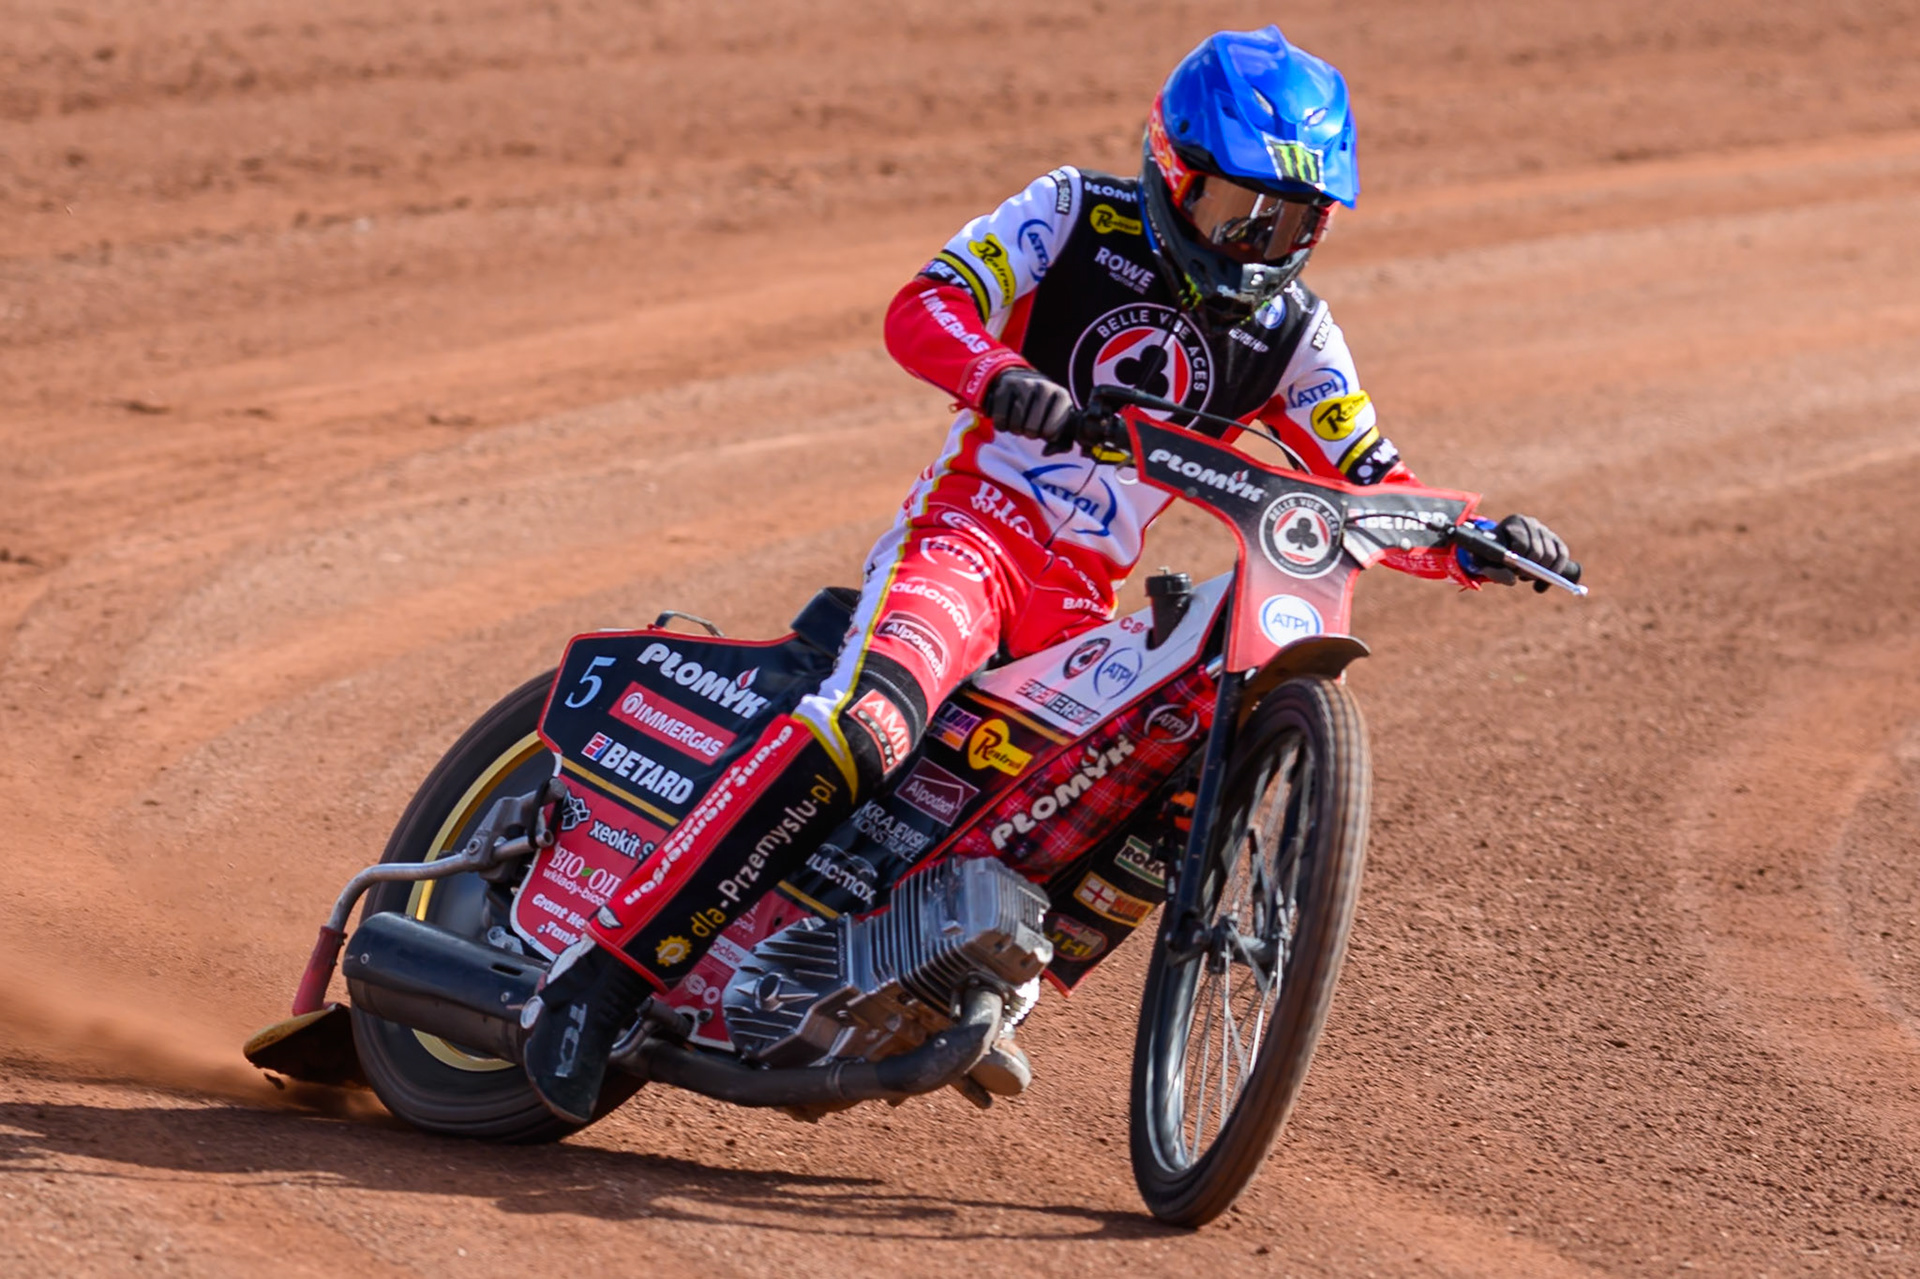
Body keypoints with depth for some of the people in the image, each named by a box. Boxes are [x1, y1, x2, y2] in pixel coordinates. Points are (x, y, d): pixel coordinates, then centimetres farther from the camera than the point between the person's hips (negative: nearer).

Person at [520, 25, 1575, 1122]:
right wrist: (998, 374, -34)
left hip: (1086, 600, 6)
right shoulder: (1081, 217, -1)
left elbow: (1372, 488, 12)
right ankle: (608, 971, -33)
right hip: (971, 527, -6)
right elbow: (921, 307, -12)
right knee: (868, 724, -32)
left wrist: (1477, 541, -8)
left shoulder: (1288, 330, 11)